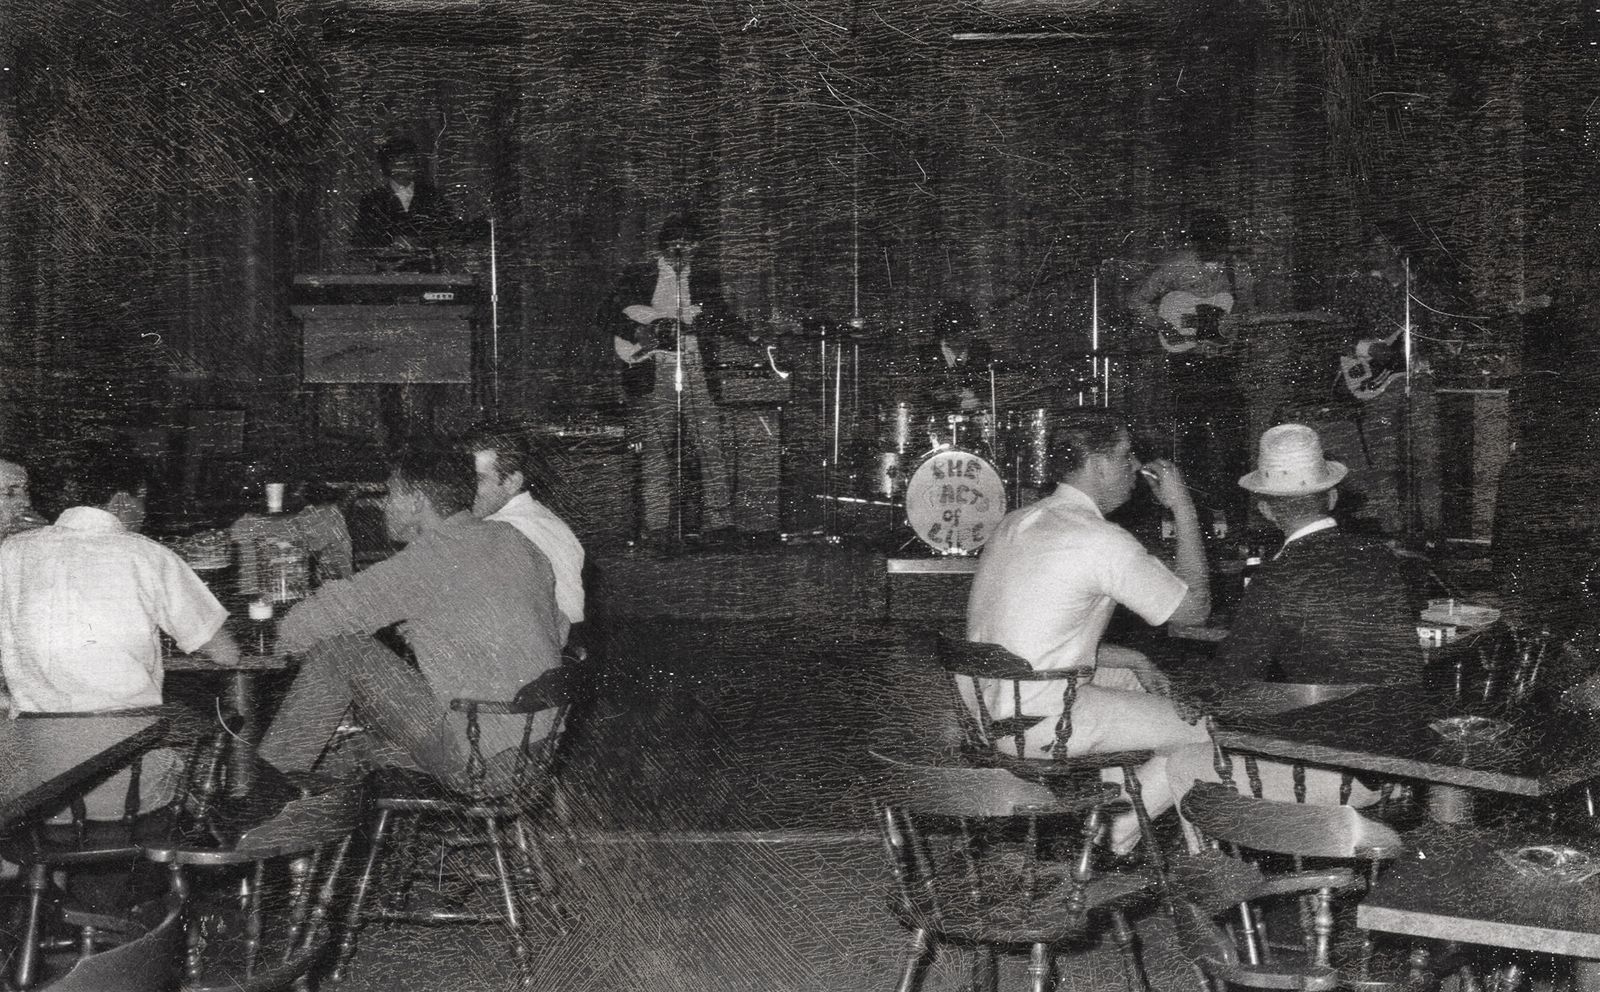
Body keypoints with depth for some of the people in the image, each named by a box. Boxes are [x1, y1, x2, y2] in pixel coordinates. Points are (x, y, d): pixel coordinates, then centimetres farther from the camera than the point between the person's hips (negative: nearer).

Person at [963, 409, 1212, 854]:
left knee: (1147, 681, 26)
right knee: (1208, 729, 0)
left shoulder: (1017, 522, 11)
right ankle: (1116, 832, 9)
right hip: (1039, 725, -9)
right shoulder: (1101, 541, -17)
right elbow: (1195, 606, -7)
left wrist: (1131, 659, 14)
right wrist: (1183, 507, -1)